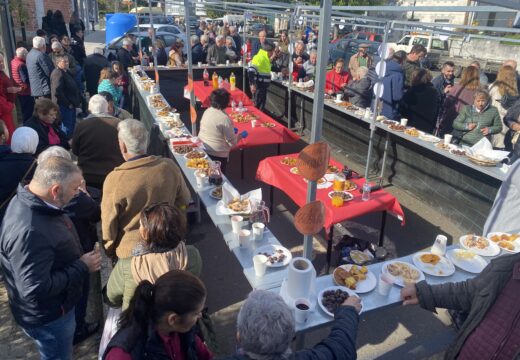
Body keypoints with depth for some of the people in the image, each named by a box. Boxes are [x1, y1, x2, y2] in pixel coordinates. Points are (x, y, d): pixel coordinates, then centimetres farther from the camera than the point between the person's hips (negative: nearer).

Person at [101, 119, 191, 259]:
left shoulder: (114, 180, -24)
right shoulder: (169, 166, -16)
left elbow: (109, 222, -11)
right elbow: (183, 200, 1)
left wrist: (110, 251, 7)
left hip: (129, 252, -2)